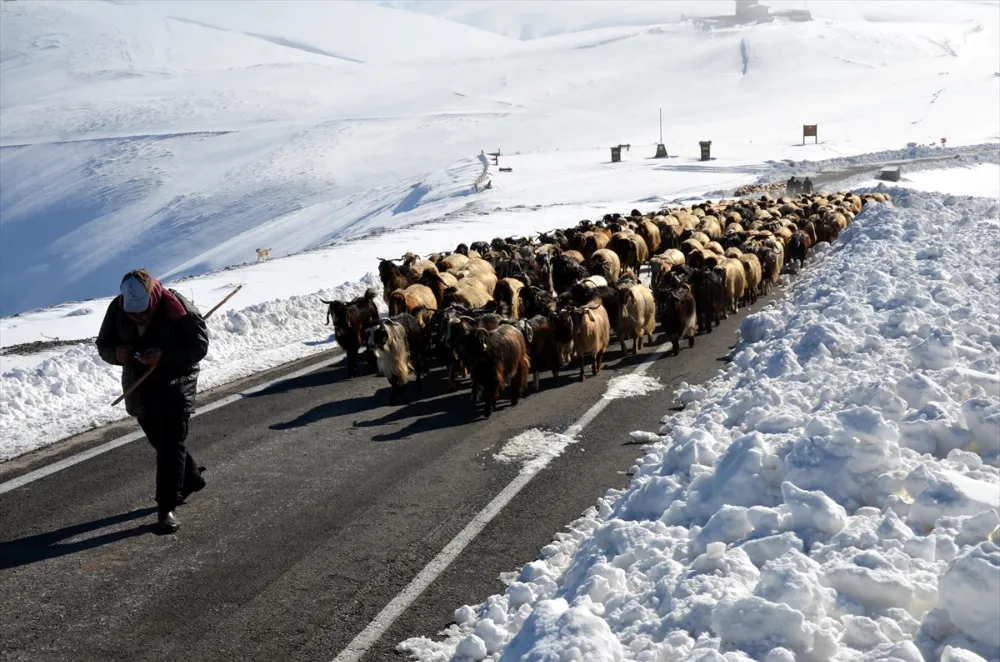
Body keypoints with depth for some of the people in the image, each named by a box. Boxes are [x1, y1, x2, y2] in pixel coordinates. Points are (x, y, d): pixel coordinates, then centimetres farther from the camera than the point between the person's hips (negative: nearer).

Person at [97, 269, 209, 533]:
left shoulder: (176, 307, -21)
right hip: (139, 387, 5)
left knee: (171, 444, -7)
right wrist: (116, 353, -22)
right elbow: (103, 344, 3)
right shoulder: (117, 309, -8)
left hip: (176, 385, -5)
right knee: (160, 442, 18)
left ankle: (167, 507, 0)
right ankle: (191, 479, 42)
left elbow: (199, 344, -18)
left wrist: (164, 356, -32)